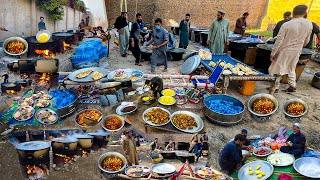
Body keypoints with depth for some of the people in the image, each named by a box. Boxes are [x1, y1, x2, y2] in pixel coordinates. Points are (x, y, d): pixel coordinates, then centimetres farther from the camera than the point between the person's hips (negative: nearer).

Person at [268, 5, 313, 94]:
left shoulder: (286, 25, -16)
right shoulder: (309, 24, -3)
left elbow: (279, 40, -15)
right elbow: (306, 41, 9)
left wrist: (273, 53, -9)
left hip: (284, 50, -4)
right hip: (296, 51, 4)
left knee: (278, 68, 6)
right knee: (291, 69, 21)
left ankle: (275, 87, 11)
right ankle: (292, 85, 23)